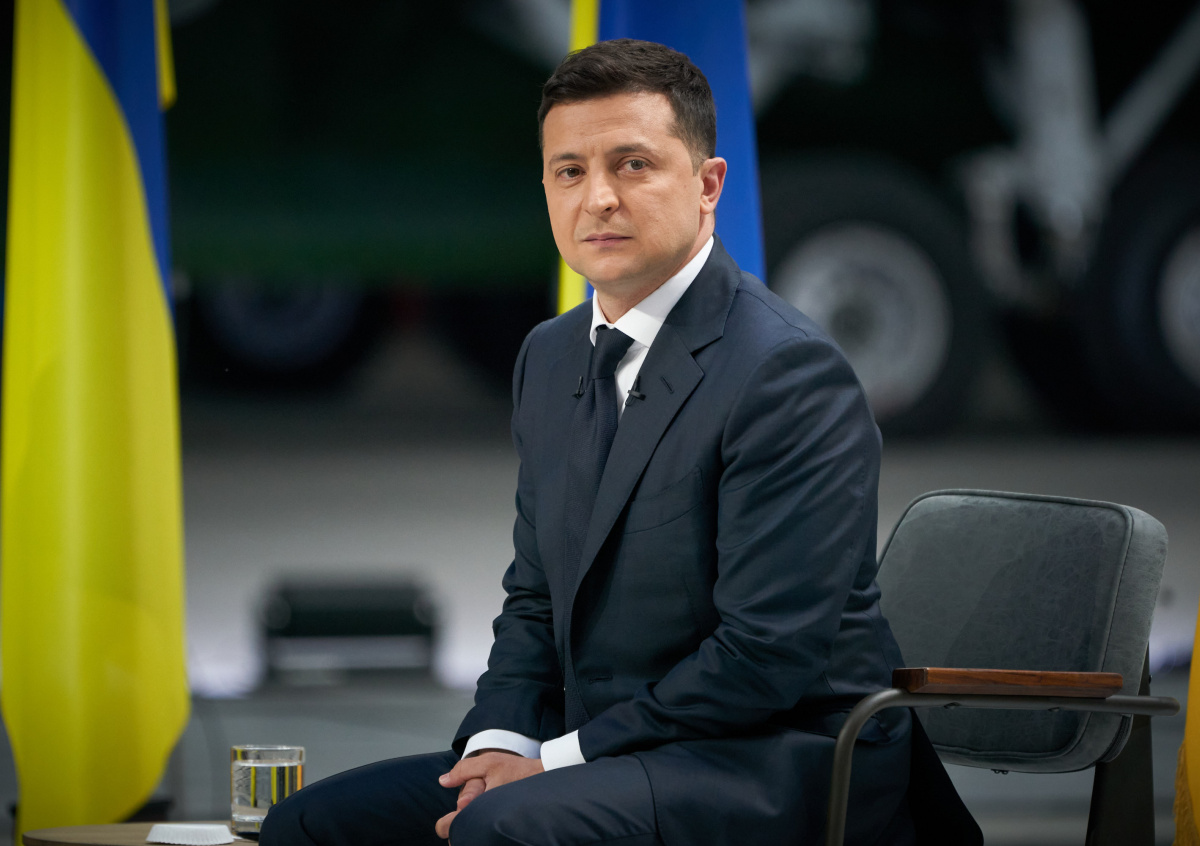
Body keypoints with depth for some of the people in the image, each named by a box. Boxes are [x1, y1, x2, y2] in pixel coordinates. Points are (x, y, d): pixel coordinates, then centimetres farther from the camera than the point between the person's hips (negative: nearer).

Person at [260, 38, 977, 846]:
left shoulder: (789, 372, -15)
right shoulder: (551, 357, 13)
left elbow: (770, 654, -20)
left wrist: (557, 763, -16)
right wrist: (500, 743, -1)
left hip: (788, 767, -8)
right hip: (609, 761, 8)